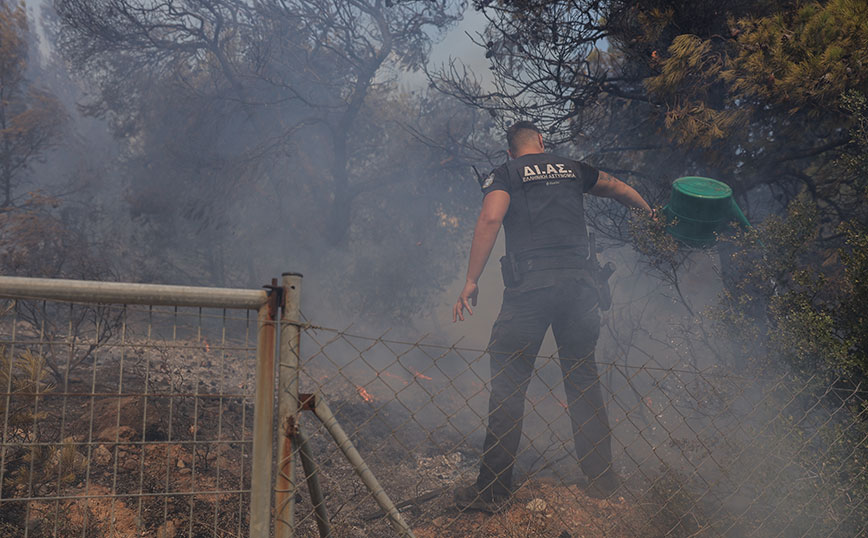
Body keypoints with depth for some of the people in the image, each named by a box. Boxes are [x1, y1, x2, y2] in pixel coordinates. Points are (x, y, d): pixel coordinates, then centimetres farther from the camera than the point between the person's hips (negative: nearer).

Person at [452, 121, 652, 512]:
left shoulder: (504, 175, 8)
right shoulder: (572, 169, 20)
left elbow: (490, 219, -10)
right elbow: (619, 189, 36)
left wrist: (471, 282, -9)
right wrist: (649, 213, 55)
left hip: (529, 285, -3)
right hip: (579, 283, 4)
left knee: (508, 382, 2)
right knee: (583, 378, 15)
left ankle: (492, 489, 4)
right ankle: (601, 478, 22)